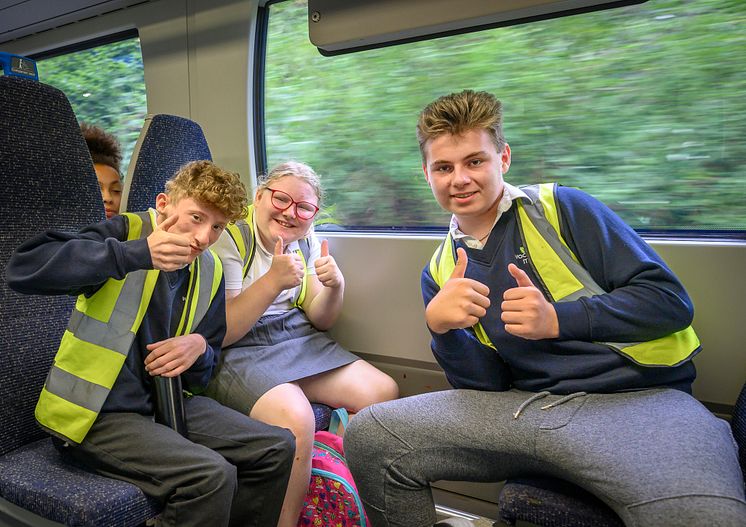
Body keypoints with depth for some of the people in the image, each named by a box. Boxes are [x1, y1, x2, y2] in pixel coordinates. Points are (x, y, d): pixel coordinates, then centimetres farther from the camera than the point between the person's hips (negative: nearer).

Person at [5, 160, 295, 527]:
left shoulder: (209, 271, 6)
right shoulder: (126, 233, -12)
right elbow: (22, 269, -29)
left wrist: (199, 347, -10)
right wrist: (136, 254, -36)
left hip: (164, 400, 7)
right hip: (94, 413, -6)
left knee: (276, 448, -3)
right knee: (211, 475, -27)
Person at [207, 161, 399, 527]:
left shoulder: (306, 242, 6)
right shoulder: (230, 239, -12)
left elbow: (320, 321, 8)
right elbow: (219, 334, -18)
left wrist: (335, 286, -14)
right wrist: (273, 282, -27)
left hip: (300, 342, 7)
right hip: (238, 354, -6)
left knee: (383, 392, -9)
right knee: (295, 418, -34)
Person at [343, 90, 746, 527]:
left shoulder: (563, 208, 0)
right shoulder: (441, 273, 13)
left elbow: (671, 299, -4)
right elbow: (486, 385, 8)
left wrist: (557, 319, -14)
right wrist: (441, 327, -11)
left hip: (637, 397, -4)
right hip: (525, 407, 5)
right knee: (368, 437, -8)